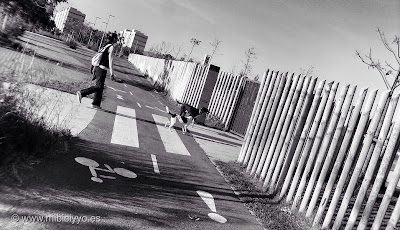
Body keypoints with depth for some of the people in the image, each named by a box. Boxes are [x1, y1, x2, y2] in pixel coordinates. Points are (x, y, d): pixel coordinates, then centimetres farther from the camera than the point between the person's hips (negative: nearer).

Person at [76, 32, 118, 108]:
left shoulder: (106, 45, 15)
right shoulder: (111, 47, -11)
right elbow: (110, 61, -17)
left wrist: (95, 67, 24)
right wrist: (111, 73, -17)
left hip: (98, 67, 9)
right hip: (102, 69, -9)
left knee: (100, 87, 13)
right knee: (99, 87, -5)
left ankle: (96, 103, 17)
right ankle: (81, 93, -7)